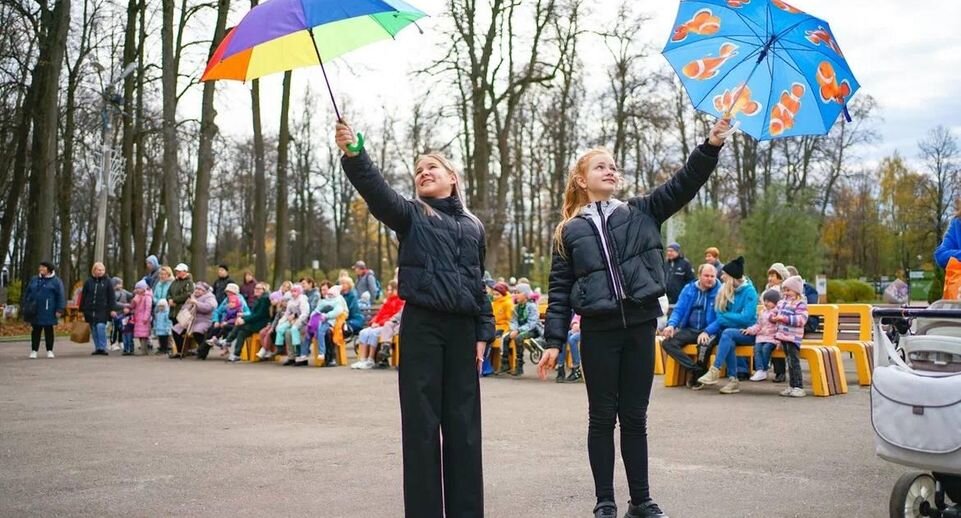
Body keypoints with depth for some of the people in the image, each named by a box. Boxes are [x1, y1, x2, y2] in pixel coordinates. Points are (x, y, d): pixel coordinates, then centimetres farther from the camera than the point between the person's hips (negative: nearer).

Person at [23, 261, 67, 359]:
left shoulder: (56, 281, -2)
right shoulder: (34, 280, 12)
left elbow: (61, 296, -6)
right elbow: (27, 293, 19)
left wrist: (60, 310, -12)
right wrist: (25, 306, 13)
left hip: (48, 311, -4)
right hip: (35, 311, 4)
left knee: (48, 330, 4)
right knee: (35, 331, 6)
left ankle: (49, 351, 13)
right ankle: (34, 350, 12)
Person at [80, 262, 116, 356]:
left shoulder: (108, 281, 3)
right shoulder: (89, 281, 8)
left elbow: (111, 296, 1)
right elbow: (83, 296, 12)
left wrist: (112, 309, -5)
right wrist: (82, 310, 10)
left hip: (102, 310, -3)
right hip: (90, 310, 3)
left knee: (101, 326, -18)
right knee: (93, 329, 7)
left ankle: (102, 347, -12)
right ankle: (97, 348, 16)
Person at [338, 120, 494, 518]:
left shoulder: (473, 226, 15)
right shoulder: (410, 215, 5)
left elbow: (479, 284, 16)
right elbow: (376, 191, -16)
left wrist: (483, 333, 8)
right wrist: (353, 155, -33)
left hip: (463, 329, 3)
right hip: (422, 326, -3)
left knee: (464, 424, 7)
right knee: (422, 423, 0)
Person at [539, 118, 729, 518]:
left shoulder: (641, 213, 9)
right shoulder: (569, 232, 6)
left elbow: (684, 185, -2)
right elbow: (559, 291, 5)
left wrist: (711, 146, -17)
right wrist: (554, 340, -2)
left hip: (640, 326, 1)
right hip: (598, 330, -1)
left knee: (635, 417, 9)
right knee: (602, 417, 6)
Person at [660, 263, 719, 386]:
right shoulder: (689, 289, 9)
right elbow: (679, 310, 7)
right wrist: (671, 325, -13)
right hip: (689, 330, 5)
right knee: (667, 343, -18)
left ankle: (696, 375, -10)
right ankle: (696, 370, -17)